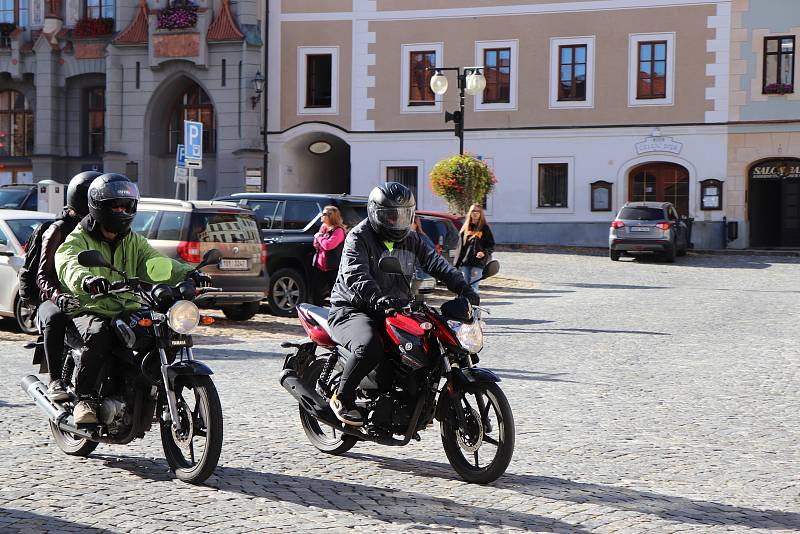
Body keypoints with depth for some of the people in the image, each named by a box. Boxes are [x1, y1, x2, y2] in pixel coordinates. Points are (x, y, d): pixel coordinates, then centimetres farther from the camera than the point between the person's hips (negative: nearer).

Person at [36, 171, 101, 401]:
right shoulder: (58, 230, 0)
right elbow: (43, 275, -6)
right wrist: (58, 295, -26)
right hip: (55, 299, -4)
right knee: (55, 319, -38)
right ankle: (55, 381, -32)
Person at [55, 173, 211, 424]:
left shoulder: (134, 242, 19)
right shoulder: (78, 240, 2)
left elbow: (155, 265, 3)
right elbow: (68, 264, -21)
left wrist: (188, 273, -18)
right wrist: (86, 280, -45)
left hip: (129, 311, 5)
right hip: (91, 310, -4)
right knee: (97, 335, -36)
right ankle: (84, 397, -25)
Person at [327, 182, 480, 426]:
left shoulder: (410, 239, 12)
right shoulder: (359, 238, -11)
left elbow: (436, 263, 5)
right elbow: (355, 275, -27)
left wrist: (463, 288, -11)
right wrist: (377, 299, -45)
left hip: (396, 308, 7)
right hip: (353, 309, -7)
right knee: (370, 347, -35)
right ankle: (342, 398, -13)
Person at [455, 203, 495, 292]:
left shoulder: (484, 228, 3)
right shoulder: (465, 228, 12)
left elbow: (491, 245, 3)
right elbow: (460, 246, 13)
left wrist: (484, 253, -18)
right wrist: (457, 264, 9)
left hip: (478, 262, -3)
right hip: (465, 262, 3)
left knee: (473, 287, -6)